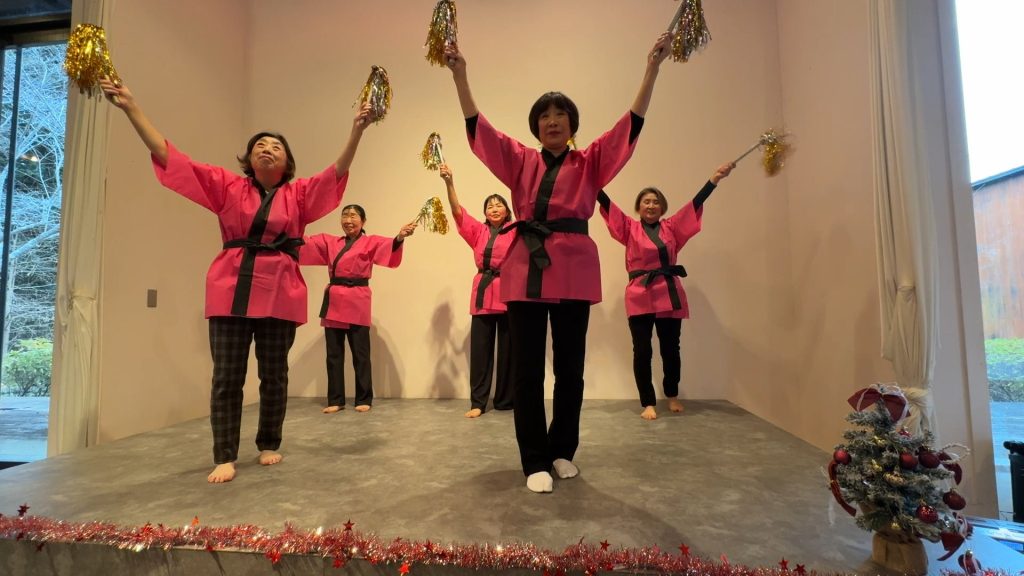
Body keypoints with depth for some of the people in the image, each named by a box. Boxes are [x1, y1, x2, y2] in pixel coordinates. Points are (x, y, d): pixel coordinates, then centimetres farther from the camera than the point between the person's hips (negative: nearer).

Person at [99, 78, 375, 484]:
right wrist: (131, 108, 4)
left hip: (280, 291, 0)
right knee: (227, 376, 0)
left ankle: (269, 445, 25)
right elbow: (168, 155, 9)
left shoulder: (300, 194, 9)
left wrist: (356, 131, -15)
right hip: (232, 287, 1)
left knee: (273, 374, 8)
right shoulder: (227, 186, 11)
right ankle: (225, 457, 12)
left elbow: (337, 172, -3)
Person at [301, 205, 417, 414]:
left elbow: (390, 245, -17)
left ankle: (364, 400, 13)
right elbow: (305, 242, 10)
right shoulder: (330, 242, 15)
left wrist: (400, 237, -39)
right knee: (333, 354, 9)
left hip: (357, 302, -4)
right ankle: (335, 400, 19)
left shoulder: (371, 242, 1)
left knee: (360, 354, 1)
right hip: (333, 300, 5)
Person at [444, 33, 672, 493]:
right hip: (526, 269, 1)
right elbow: (477, 126, 9)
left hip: (574, 269, 0)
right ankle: (535, 461, 14)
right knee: (527, 369, 1)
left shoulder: (590, 163, 12)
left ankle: (563, 450, 27)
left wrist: (653, 67, 1)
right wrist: (459, 74, 2)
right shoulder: (521, 161, 14)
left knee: (570, 366, 7)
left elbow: (632, 122, 6)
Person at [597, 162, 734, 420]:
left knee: (670, 349, 10)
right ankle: (648, 403, 12)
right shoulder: (630, 228, 5)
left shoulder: (671, 227, 12)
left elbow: (695, 203, 11)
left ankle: (672, 396, 33)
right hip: (640, 296, -2)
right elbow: (607, 204, -3)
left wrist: (715, 179, 8)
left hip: (669, 294, 3)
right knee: (642, 351, -2)